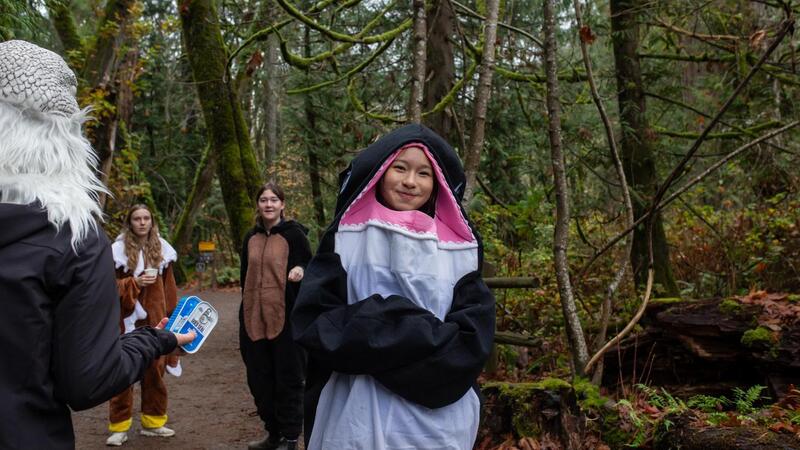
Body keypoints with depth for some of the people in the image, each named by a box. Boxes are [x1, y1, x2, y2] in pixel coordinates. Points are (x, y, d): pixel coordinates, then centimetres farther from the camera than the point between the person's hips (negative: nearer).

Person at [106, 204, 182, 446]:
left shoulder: (161, 248, 7)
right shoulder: (119, 250, -4)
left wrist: (171, 315, 9)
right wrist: (134, 283, -19)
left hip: (155, 320, 4)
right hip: (128, 320, -3)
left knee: (155, 370, 9)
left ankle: (153, 422, 21)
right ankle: (119, 427, 8)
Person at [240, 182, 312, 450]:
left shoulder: (293, 233, -4)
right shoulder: (251, 237, 12)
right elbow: (245, 277, 18)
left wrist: (300, 270, -25)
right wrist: (244, 314, 17)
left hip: (285, 317, -6)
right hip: (254, 318, 6)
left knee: (287, 378, 1)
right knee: (259, 378, 11)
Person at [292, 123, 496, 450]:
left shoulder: (458, 246, 2)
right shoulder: (346, 238, 0)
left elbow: (474, 336, -7)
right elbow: (314, 320, -11)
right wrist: (427, 337, -16)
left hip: (440, 423, 1)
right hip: (359, 419, -1)